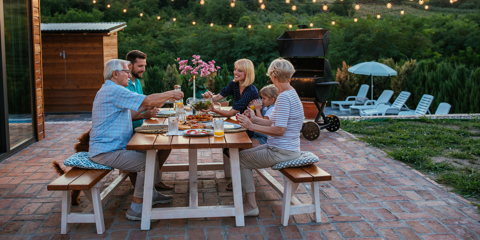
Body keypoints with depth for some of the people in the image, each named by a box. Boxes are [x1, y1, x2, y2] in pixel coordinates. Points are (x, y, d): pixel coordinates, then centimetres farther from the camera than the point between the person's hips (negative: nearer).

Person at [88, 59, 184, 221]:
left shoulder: (108, 90, 20)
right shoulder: (114, 90, -17)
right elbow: (148, 101, -21)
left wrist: (145, 111, 11)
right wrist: (170, 94, -7)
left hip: (113, 147, 11)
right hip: (107, 152, -11)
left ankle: (151, 194, 24)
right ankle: (136, 209, -11)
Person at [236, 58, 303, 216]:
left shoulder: (284, 98, -21)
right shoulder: (290, 94, 11)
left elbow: (279, 130, -26)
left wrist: (251, 126, -20)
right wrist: (255, 119, 13)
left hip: (282, 152, -10)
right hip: (282, 148, 10)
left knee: (242, 160, -4)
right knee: (243, 154, 14)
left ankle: (251, 206, 3)